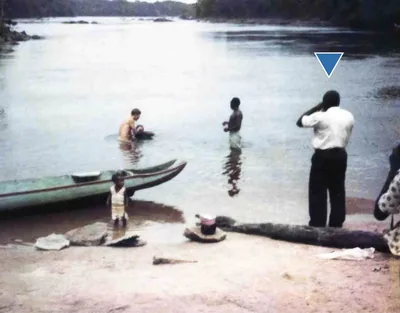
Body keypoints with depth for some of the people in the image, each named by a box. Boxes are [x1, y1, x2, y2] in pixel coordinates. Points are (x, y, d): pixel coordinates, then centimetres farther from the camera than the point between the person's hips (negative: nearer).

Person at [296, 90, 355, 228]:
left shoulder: (320, 116, -13)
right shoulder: (349, 116, 3)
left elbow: (300, 122, -1)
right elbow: (347, 137, 10)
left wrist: (317, 108, 2)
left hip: (322, 156, -5)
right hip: (340, 155, 5)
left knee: (317, 191, 4)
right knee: (338, 190, 12)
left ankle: (317, 224, 5)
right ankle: (336, 223, 16)